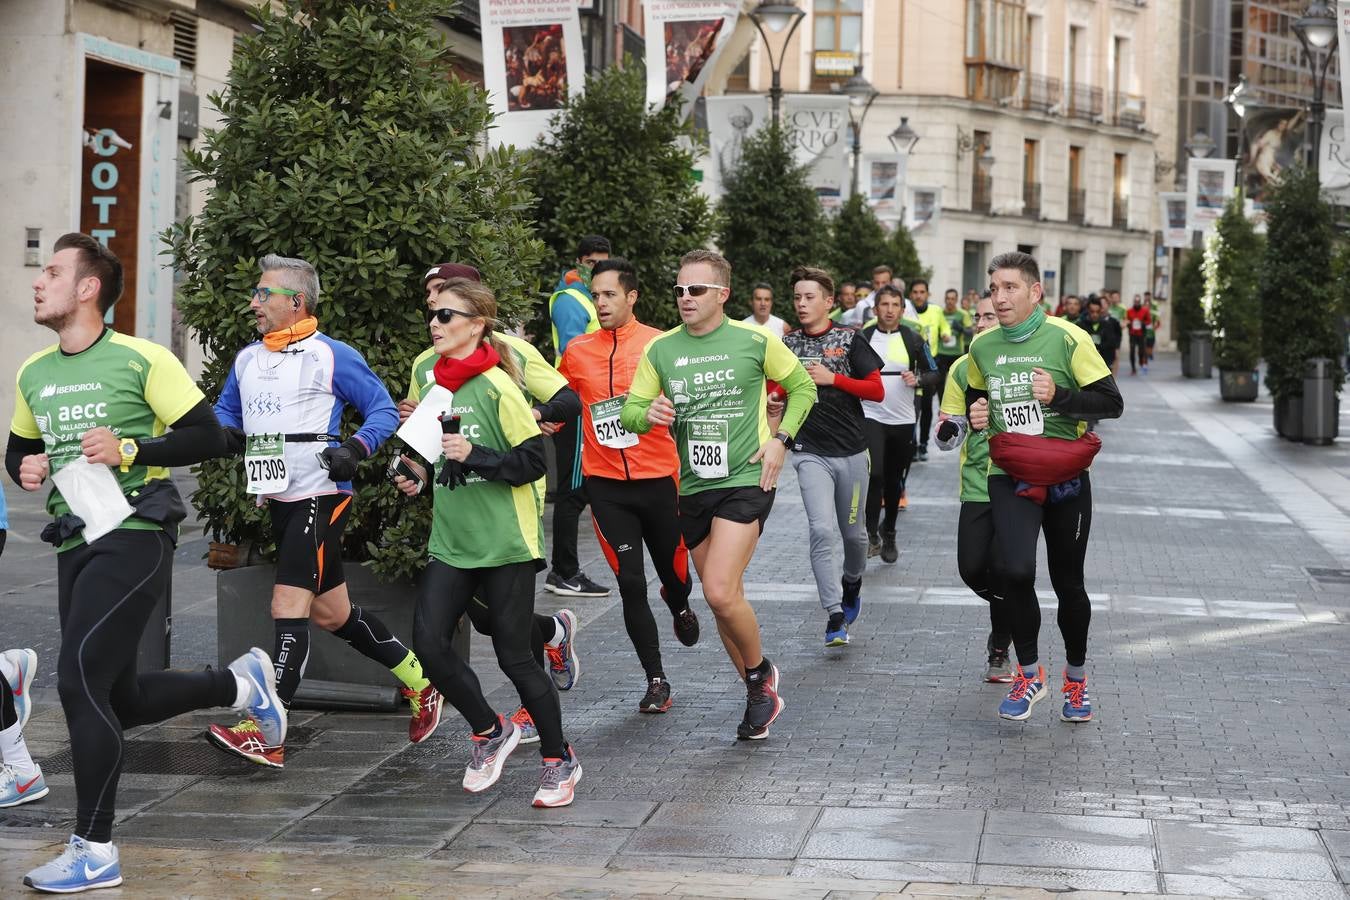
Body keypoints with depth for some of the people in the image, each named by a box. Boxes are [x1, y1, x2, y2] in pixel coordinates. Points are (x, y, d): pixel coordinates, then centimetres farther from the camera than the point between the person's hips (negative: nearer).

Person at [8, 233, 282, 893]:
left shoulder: (141, 359, -7)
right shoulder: (33, 374, 12)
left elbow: (208, 436, -7)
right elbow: (19, 447, 26)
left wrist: (129, 450, -18)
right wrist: (24, 468, 3)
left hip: (134, 539, -8)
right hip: (75, 546, 8)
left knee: (80, 679, -17)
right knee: (118, 700, 11)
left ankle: (94, 850, -9)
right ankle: (239, 682, 35)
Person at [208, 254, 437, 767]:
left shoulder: (331, 356, -8)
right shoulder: (246, 359, 12)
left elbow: (383, 410, -4)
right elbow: (224, 411, 24)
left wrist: (357, 448, -21)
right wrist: (229, 433, 1)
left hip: (321, 497, -8)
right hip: (277, 500, 8)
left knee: (288, 605, -15)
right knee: (331, 613, 13)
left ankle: (267, 734, -18)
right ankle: (419, 681, 30)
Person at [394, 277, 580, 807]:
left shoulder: (497, 386, -12)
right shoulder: (438, 385, 10)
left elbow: (533, 462, -14)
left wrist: (473, 456, -25)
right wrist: (421, 479, 6)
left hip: (505, 544, -6)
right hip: (451, 543, 7)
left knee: (513, 655, -2)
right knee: (428, 642, -7)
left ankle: (558, 760, 17)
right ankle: (489, 733, 16)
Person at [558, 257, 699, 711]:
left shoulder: (659, 345, -5)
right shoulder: (577, 351, 4)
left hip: (657, 478, -1)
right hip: (606, 483, 1)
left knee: (674, 573, 11)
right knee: (630, 583, -4)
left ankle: (678, 607, 50)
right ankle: (656, 681, 8)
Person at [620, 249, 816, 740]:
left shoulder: (754, 341, -4)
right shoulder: (660, 349, 4)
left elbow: (802, 387, 8)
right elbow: (629, 412, 5)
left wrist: (780, 439, -4)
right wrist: (648, 413, -19)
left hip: (746, 481, -5)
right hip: (693, 487, 5)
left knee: (721, 593, -19)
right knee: (724, 598, 11)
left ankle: (760, 672, 7)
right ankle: (761, 697, 26)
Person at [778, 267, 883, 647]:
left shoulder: (850, 340, -1)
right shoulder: (787, 345, 6)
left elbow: (877, 390, -5)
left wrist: (832, 378, -14)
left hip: (851, 451, 0)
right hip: (810, 453, 0)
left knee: (852, 531, 12)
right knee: (822, 530, -16)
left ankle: (852, 581, 43)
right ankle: (835, 615, -14)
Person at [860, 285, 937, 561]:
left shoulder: (913, 339, 1)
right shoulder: (862, 338, -1)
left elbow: (934, 373, 7)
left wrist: (918, 379, -12)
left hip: (902, 419, 2)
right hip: (871, 416, -2)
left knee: (894, 480, 12)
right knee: (875, 474, -19)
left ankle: (889, 533, 30)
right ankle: (872, 535, -13)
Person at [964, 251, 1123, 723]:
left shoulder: (1067, 339, -8)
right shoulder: (982, 347, 6)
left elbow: (1112, 402, -7)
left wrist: (1059, 395, -21)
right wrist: (975, 415, 1)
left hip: (1064, 478, -2)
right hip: (1009, 476, 2)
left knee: (1068, 583, 9)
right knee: (1014, 570, -21)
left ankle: (1076, 675, 33)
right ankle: (1029, 673, -1)